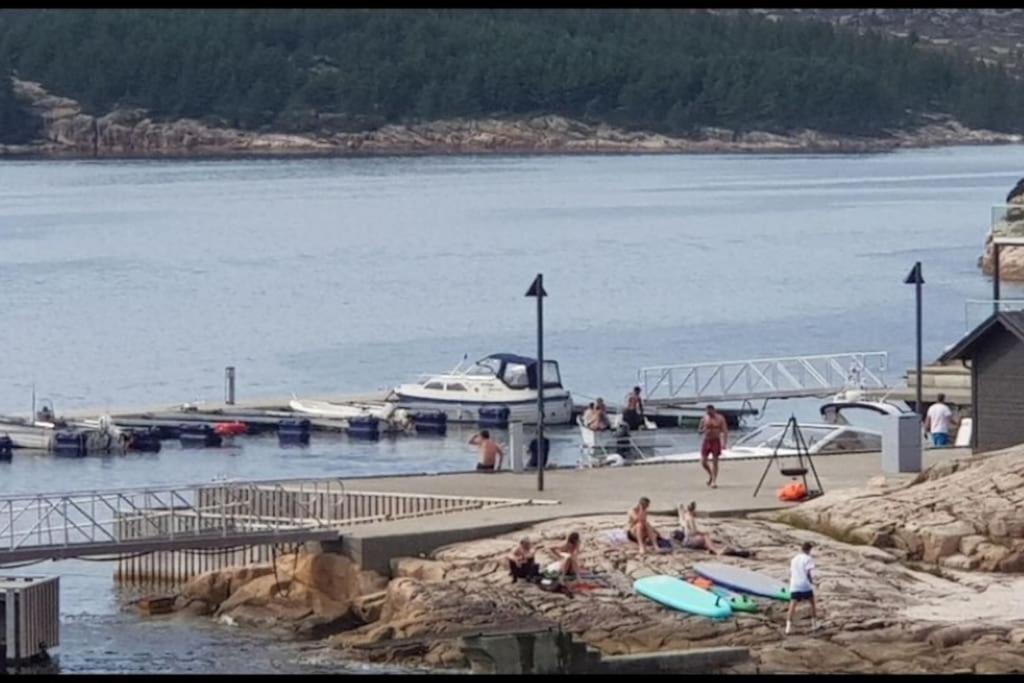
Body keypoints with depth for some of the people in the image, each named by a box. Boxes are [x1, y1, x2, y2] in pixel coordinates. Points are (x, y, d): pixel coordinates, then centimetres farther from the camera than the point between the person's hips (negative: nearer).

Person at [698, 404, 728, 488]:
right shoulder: (704, 418, 2)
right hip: (706, 441, 3)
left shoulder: (720, 419, -5)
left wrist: (724, 443, -16)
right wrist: (704, 430, -15)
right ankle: (710, 475, 26)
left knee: (715, 462, -5)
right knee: (703, 462, -1)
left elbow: (725, 431, -6)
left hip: (716, 441, -3)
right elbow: (699, 430, 10)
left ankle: (714, 481, -2)